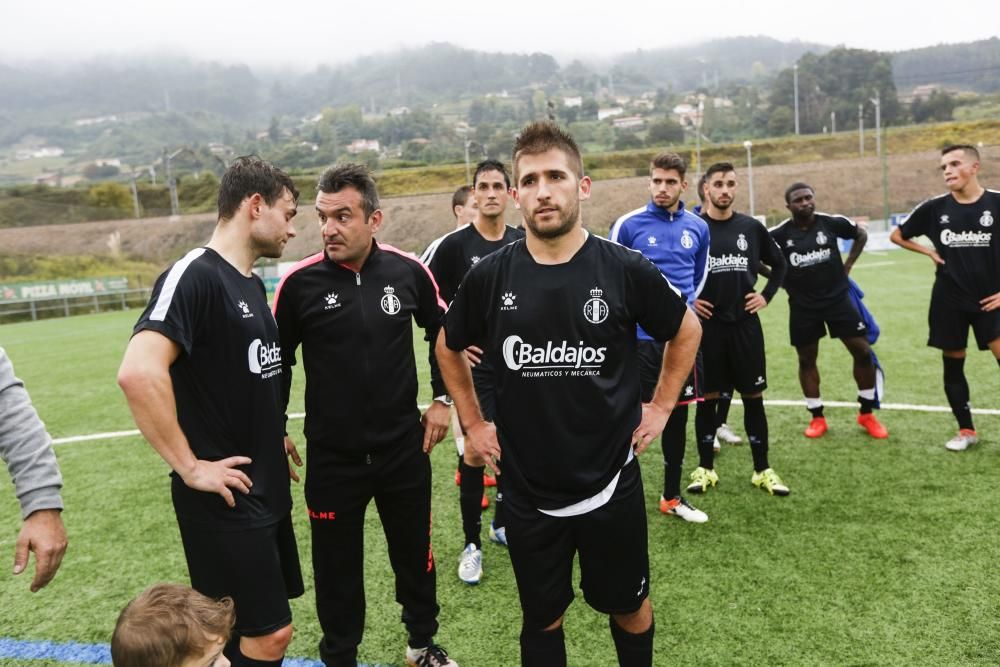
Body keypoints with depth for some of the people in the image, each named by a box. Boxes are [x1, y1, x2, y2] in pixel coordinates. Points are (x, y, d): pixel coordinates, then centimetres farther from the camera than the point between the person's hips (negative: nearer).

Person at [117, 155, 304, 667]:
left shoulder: (251, 284, 10)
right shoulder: (193, 276, -18)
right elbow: (138, 373, -31)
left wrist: (269, 436, 13)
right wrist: (190, 467, -24)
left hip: (267, 488, 9)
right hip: (226, 497, -9)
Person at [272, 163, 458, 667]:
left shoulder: (408, 270, -8)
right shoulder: (300, 282, -12)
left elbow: (443, 333, 9)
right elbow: (278, 361, 2)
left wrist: (441, 400, 6)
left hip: (403, 448, 2)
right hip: (331, 456, -1)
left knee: (416, 555, 18)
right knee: (336, 569, 13)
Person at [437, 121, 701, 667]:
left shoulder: (625, 269, -11)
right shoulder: (490, 276, -8)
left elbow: (686, 331, 7)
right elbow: (449, 347, 11)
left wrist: (661, 407, 3)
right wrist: (473, 424, 7)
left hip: (611, 482, 0)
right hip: (526, 490, 1)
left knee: (628, 607, 20)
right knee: (542, 620, 18)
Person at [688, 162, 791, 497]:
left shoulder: (751, 227, 5)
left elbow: (778, 264, 19)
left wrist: (766, 295, 8)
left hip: (745, 323, 3)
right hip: (706, 325, -2)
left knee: (754, 397, 7)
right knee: (707, 397, 5)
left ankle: (763, 469, 17)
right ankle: (705, 468, 17)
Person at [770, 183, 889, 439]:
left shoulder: (832, 223, -6)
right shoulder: (780, 234, -10)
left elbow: (861, 234, 12)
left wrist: (848, 264, 4)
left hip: (837, 298, 1)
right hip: (802, 306, 0)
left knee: (863, 351, 0)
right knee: (807, 359, 7)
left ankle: (867, 414, 18)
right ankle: (817, 418, 22)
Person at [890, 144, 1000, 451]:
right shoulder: (934, 208, -1)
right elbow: (896, 235, 12)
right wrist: (930, 252, -1)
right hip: (949, 301, 2)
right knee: (953, 366, 8)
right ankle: (966, 430, 25)